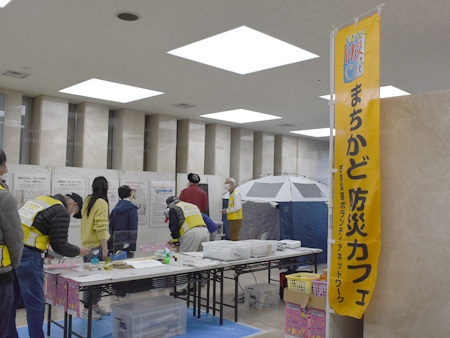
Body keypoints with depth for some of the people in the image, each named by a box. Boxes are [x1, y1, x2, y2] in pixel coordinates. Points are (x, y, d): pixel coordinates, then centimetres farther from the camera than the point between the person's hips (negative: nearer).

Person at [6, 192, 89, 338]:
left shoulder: (38, 200, 19)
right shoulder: (61, 212, -6)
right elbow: (60, 245, -6)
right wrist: (78, 251, 10)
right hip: (28, 256, -9)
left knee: (12, 300, 18)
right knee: (35, 305, 1)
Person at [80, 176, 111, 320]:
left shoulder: (88, 200, 12)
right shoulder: (102, 203, -14)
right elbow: (101, 227, -19)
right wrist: (104, 248, -18)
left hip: (87, 245, 9)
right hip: (96, 246, -9)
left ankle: (95, 305, 24)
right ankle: (86, 310, 1)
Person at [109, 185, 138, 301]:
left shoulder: (115, 208, 10)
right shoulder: (131, 208, -11)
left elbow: (111, 226, 13)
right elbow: (133, 228, -16)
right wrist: (133, 246, -14)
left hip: (116, 242, 7)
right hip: (127, 243, -7)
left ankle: (118, 292, 22)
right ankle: (122, 294, 7)